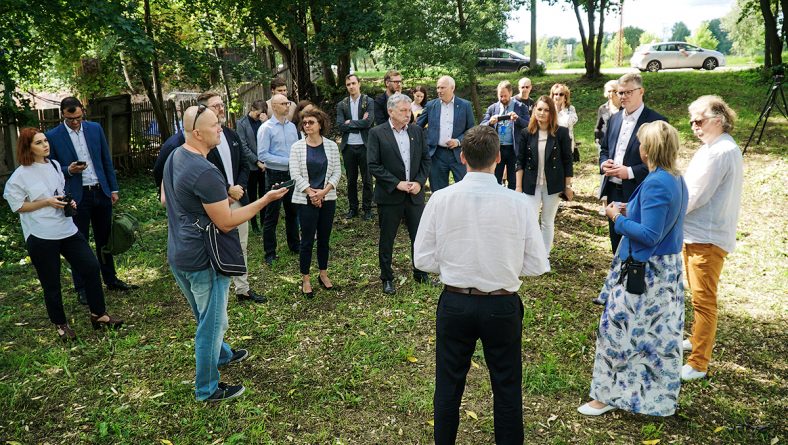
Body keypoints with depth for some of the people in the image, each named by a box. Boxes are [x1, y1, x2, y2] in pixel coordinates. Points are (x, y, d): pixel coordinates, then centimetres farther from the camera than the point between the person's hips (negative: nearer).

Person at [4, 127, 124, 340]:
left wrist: (68, 202, 0)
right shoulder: (21, 175, -11)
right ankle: (60, 324, 26)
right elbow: (18, 206, -7)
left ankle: (98, 314, 18)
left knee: (91, 267, 4)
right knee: (51, 283, 7)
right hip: (41, 237, -5)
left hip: (66, 229, 6)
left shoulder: (54, 165, 7)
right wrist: (46, 202, -17)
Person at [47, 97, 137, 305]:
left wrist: (113, 189, 7)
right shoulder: (53, 136, -5)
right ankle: (81, 288, 16)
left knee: (104, 239, 15)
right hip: (76, 196, -3)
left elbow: (107, 160, 9)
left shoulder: (95, 129, 4)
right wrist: (68, 170, -20)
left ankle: (111, 280, 28)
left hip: (101, 192, 3)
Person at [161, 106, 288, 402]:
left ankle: (222, 355, 51)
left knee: (204, 316, 28)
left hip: (177, 254, 10)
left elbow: (164, 198, 18)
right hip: (203, 261, -10)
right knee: (212, 323, 7)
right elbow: (227, 223, -24)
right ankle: (207, 389, 21)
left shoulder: (174, 157, 3)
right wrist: (266, 199, -19)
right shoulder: (205, 172, -28)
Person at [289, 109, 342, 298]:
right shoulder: (297, 147, -4)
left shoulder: (331, 146, 1)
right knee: (307, 240, 1)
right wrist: (311, 193, -13)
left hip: (327, 199, 2)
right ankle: (305, 280, 13)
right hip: (305, 200, -2)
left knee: (324, 238, 11)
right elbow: (295, 175, -7)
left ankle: (323, 274, 27)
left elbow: (337, 172, 0)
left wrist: (323, 192, -12)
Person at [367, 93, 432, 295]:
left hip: (415, 194, 3)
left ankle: (421, 273, 27)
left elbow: (425, 159, 9)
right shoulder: (377, 133, -7)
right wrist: (397, 183, -16)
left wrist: (419, 182, -6)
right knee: (386, 239, 8)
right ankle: (387, 278, 23)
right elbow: (373, 165, -11)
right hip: (389, 196, -3)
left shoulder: (417, 131, 6)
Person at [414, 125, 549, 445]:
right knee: (507, 388, 18)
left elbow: (423, 260, -6)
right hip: (503, 307, -1)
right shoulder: (517, 203, -14)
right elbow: (536, 266, -8)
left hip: (454, 304, 1)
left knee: (449, 385, 19)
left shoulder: (440, 199, -11)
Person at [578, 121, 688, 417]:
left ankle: (611, 394, 16)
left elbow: (649, 235, -25)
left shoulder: (656, 184, -23)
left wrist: (618, 219, -13)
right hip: (668, 267, 9)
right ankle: (658, 394, 32)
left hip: (644, 271, -9)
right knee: (658, 333, 18)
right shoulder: (677, 179, 6)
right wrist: (630, 211, 8)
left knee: (619, 329, 4)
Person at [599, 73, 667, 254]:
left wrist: (630, 172, -22)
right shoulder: (614, 119, 11)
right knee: (616, 239, 17)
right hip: (613, 191, 6)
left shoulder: (656, 121, -11)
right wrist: (603, 163, -2)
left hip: (637, 194, -6)